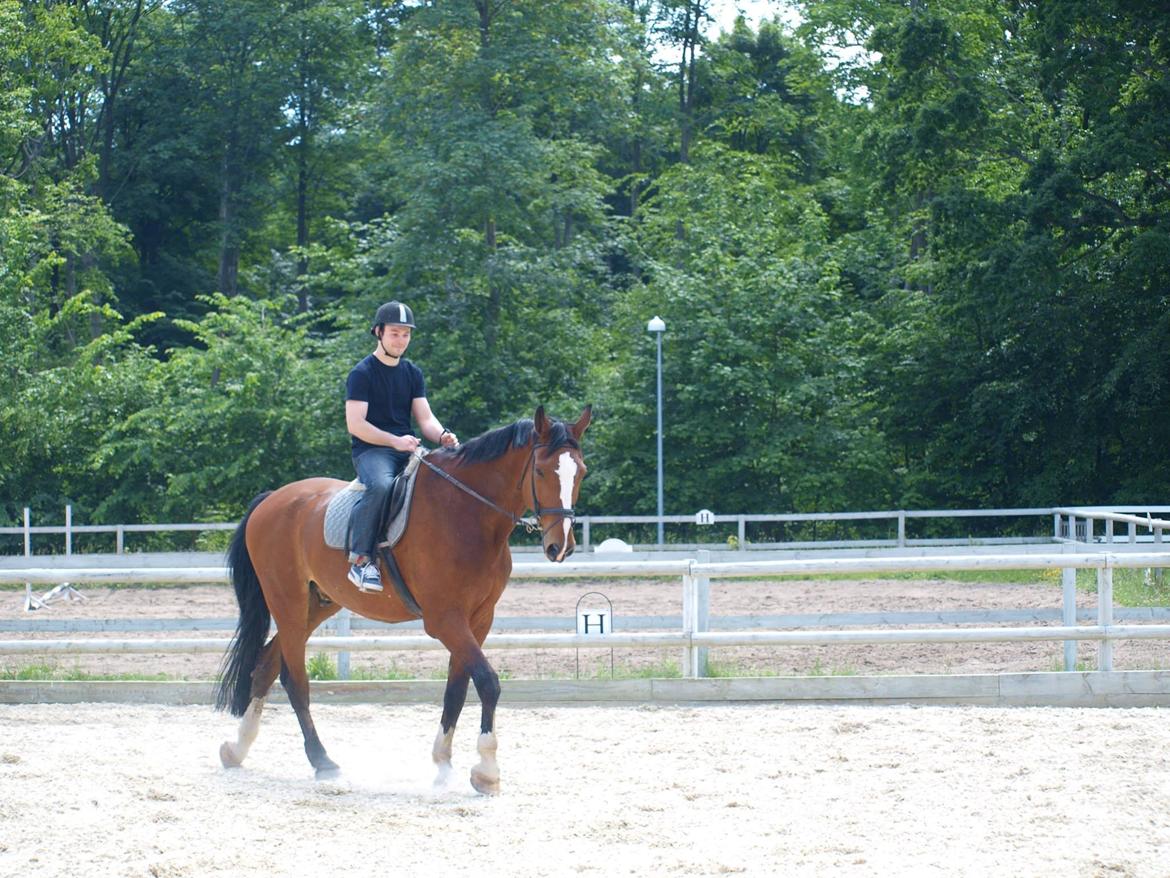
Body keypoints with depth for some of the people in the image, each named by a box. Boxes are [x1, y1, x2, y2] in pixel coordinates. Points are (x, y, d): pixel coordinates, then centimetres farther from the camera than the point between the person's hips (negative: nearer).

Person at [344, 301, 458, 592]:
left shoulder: (413, 374, 16)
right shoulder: (362, 374, -3)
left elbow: (425, 418, 10)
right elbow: (355, 424, -11)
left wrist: (442, 436, -13)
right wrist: (394, 440, -23)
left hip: (408, 449, 6)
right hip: (370, 450, -6)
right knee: (380, 486, -39)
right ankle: (361, 559, -32)